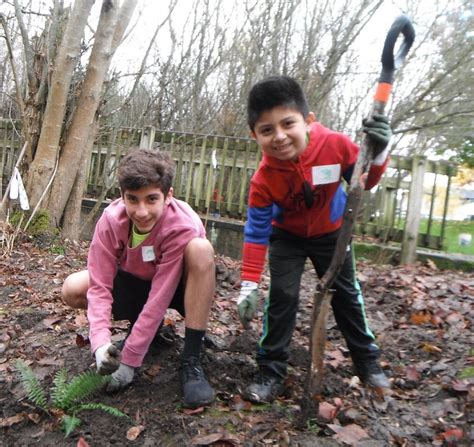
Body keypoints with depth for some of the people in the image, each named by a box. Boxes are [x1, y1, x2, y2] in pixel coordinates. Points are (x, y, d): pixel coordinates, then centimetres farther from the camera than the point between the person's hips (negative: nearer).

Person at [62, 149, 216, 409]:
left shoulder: (183, 227, -34)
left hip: (178, 286, -3)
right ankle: (144, 326, 6)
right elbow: (100, 285, -23)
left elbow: (159, 298, -33)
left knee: (200, 249, -36)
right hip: (136, 282, 4)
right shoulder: (111, 219, -24)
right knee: (72, 289, -17)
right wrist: (100, 343, -37)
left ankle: (190, 361, -28)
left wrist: (129, 361, -30)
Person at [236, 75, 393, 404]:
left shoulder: (335, 145, -30)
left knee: (347, 294, 11)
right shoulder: (264, 180, -31)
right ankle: (272, 371, 5)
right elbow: (256, 232, -24)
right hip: (287, 236, -1)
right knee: (282, 296, -11)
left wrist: (377, 154, -33)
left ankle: (367, 359, 30)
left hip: (332, 232, 2)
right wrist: (249, 284, -27)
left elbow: (363, 182, -11)